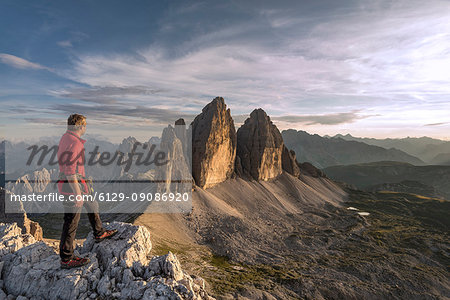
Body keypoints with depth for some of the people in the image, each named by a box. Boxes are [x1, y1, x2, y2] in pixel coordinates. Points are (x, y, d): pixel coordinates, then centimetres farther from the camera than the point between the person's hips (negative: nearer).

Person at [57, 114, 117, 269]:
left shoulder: (65, 137, 9)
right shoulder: (74, 143, -23)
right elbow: (70, 171, -27)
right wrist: (78, 194, -23)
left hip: (77, 183, 10)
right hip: (72, 186, -10)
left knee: (92, 204, 25)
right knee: (71, 223, 1)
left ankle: (99, 233, 43)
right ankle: (66, 259, 16)